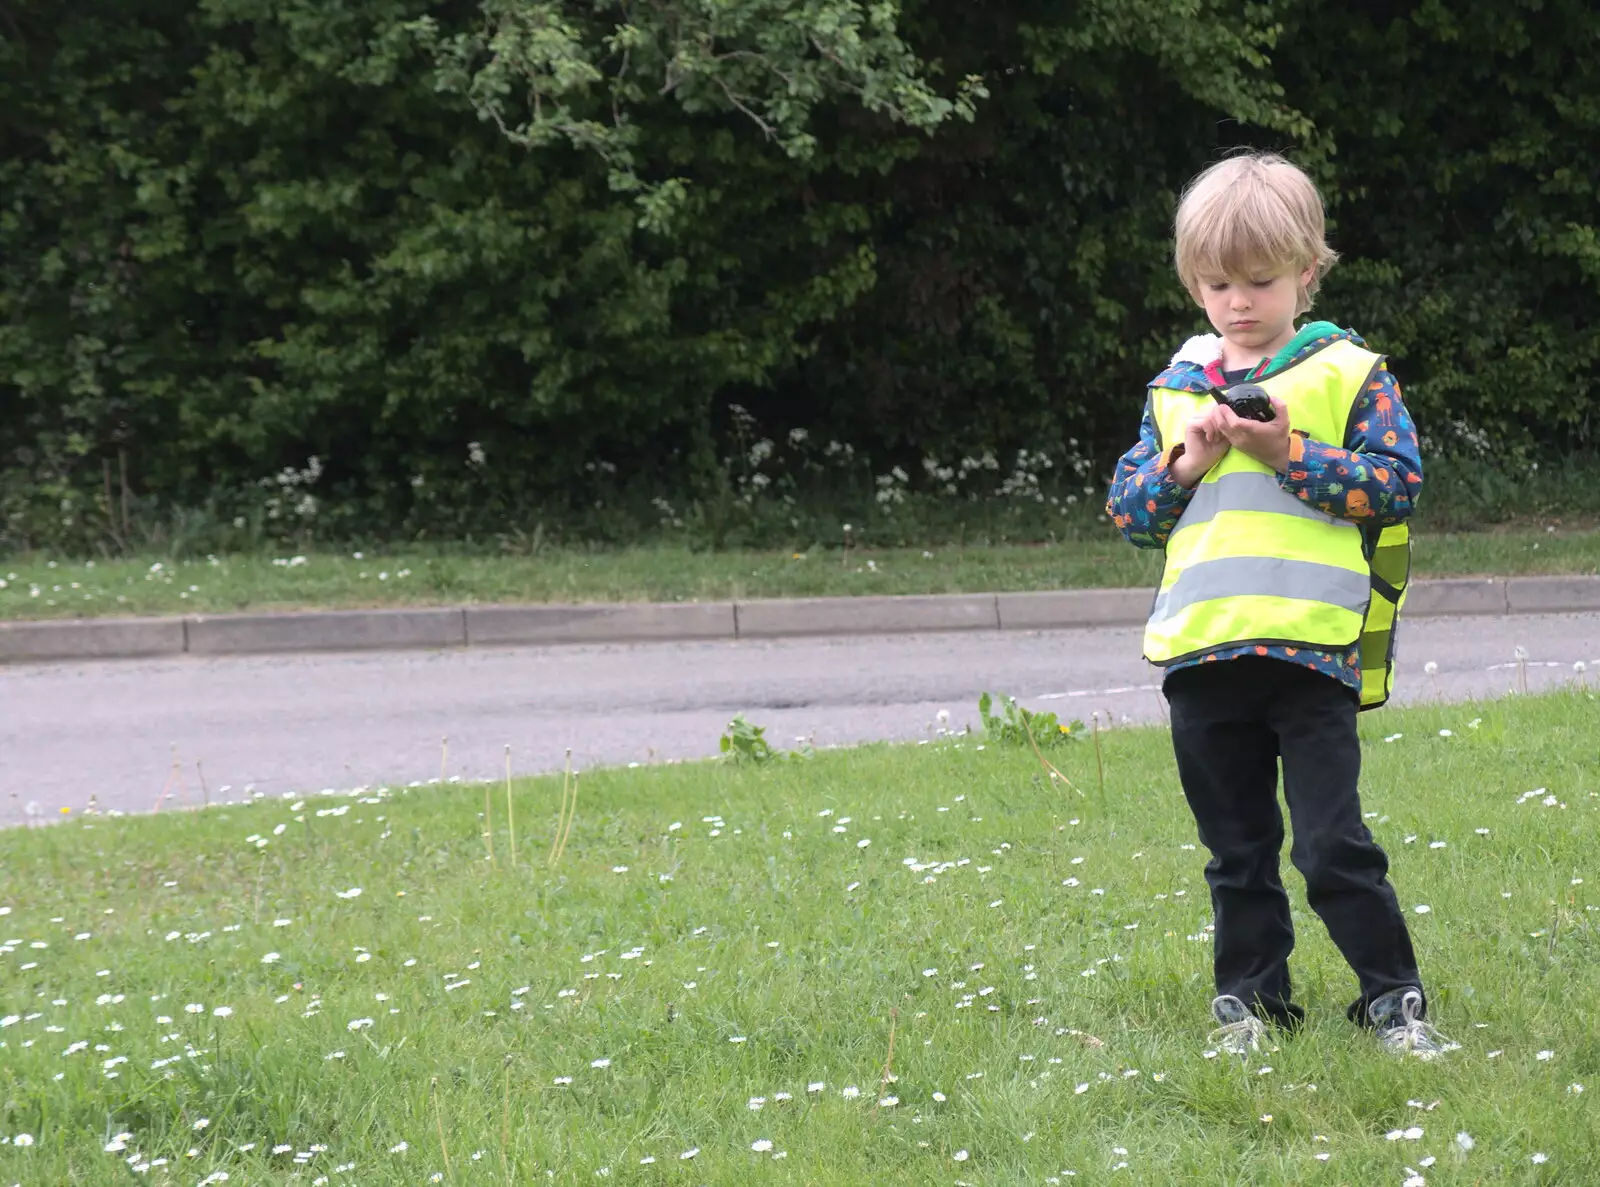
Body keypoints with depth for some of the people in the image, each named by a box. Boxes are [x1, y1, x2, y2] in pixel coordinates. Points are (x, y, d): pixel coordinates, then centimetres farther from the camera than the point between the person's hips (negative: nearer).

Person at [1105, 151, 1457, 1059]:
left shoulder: (1347, 374, 1)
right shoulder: (1177, 391, 12)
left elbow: (1396, 482, -8)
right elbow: (1126, 510, 12)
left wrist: (1287, 454, -15)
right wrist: (1183, 465, -6)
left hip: (1310, 646, -4)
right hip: (1202, 652, 4)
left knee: (1334, 846, -5)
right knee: (1237, 851, 13)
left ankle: (1394, 1000, 5)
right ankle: (1250, 1000, 22)